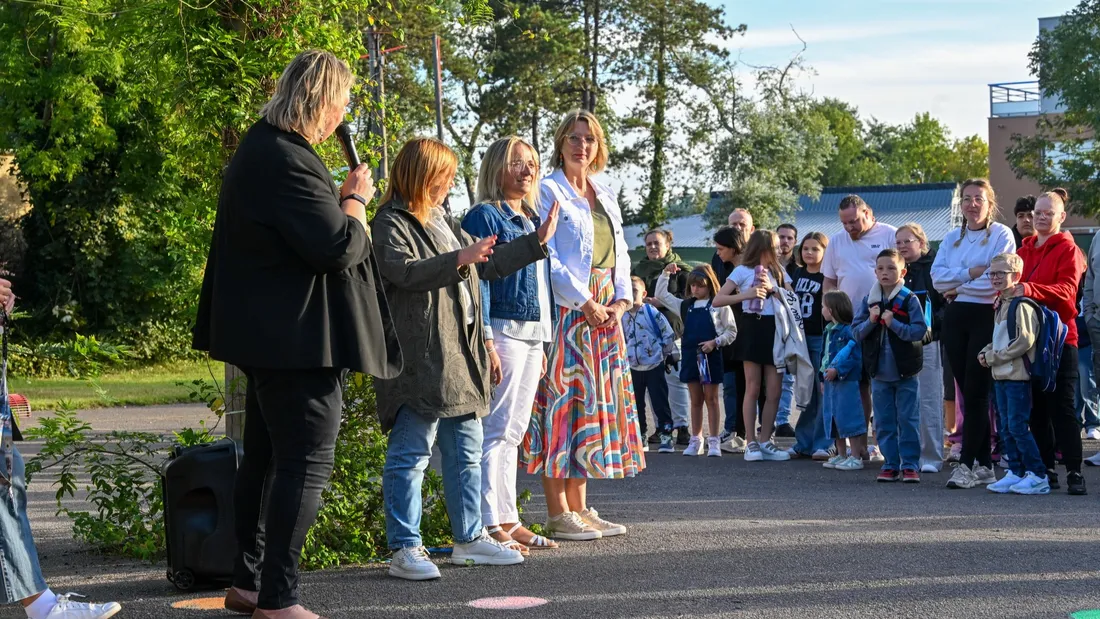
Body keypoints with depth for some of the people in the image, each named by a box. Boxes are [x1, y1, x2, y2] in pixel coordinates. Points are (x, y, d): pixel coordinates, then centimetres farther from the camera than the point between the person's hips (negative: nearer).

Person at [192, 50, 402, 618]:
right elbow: (341, 247, -22)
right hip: (297, 336, -11)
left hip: (271, 335, 11)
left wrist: (341, 197, 11)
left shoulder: (263, 148, 14)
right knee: (306, 461, -6)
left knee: (266, 458, 16)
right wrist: (357, 197, -6)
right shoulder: (287, 161, -21)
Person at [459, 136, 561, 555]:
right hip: (503, 330, -8)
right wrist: (486, 343, -19)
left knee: (513, 433, 11)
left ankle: (507, 519, 16)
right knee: (495, 430, -8)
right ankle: (489, 524, -6)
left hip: (533, 333, 9)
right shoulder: (484, 216, -6)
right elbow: (478, 281, -13)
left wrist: (543, 345, 19)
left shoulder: (532, 218, 19)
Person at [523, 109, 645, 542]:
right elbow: (546, 258, -12)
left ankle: (580, 507, 14)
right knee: (561, 401, -7)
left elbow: (620, 255, 18)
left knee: (595, 404, 8)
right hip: (566, 312, -7)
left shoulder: (605, 196, 19)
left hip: (605, 315, 7)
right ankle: (558, 514, -4)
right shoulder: (548, 191, -3)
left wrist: (621, 300, 2)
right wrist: (585, 302, -16)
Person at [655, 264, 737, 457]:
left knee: (711, 399, 2)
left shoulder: (719, 305, -2)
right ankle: (696, 440, 14)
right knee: (696, 400, 9)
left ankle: (714, 441, 4)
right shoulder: (685, 305, 11)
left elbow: (731, 332, -1)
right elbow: (661, 295, 16)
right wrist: (665, 274, 6)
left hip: (710, 356, -4)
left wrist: (715, 342, -15)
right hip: (690, 356, 4)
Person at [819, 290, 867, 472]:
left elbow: (854, 355, -20)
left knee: (848, 418, -7)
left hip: (846, 381, -10)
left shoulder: (848, 330, -15)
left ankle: (856, 457, -2)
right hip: (830, 381, 10)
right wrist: (823, 377, 15)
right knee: (833, 418, 13)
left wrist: (837, 370, -23)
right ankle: (841, 455, 23)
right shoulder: (829, 330, 14)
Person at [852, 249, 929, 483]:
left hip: (906, 373, -4)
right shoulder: (869, 300, 5)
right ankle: (890, 464, 16)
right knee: (884, 422, 8)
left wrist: (893, 323, -20)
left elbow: (920, 331, -12)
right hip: (880, 372, 4)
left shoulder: (909, 300, -5)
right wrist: (870, 321, -15)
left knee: (908, 420, 0)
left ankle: (910, 465, 7)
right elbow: (856, 331, 3)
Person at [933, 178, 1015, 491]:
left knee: (976, 392, -7)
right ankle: (984, 464, 12)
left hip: (986, 317, -6)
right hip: (955, 318, 6)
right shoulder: (952, 238, 15)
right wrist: (970, 272, -12)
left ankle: (966, 465, -8)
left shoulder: (1001, 235, -2)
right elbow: (937, 277, 1)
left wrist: (958, 288, -4)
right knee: (967, 392, 6)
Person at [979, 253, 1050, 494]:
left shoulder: (1021, 304, -14)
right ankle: (1015, 473, 17)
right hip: (1001, 375, 10)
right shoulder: (1000, 304, 15)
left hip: (1018, 375, -10)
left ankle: (1038, 475, -3)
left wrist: (995, 357, -15)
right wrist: (987, 352, 7)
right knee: (1006, 428, 11)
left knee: (1018, 426, -9)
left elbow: (1025, 340, -20)